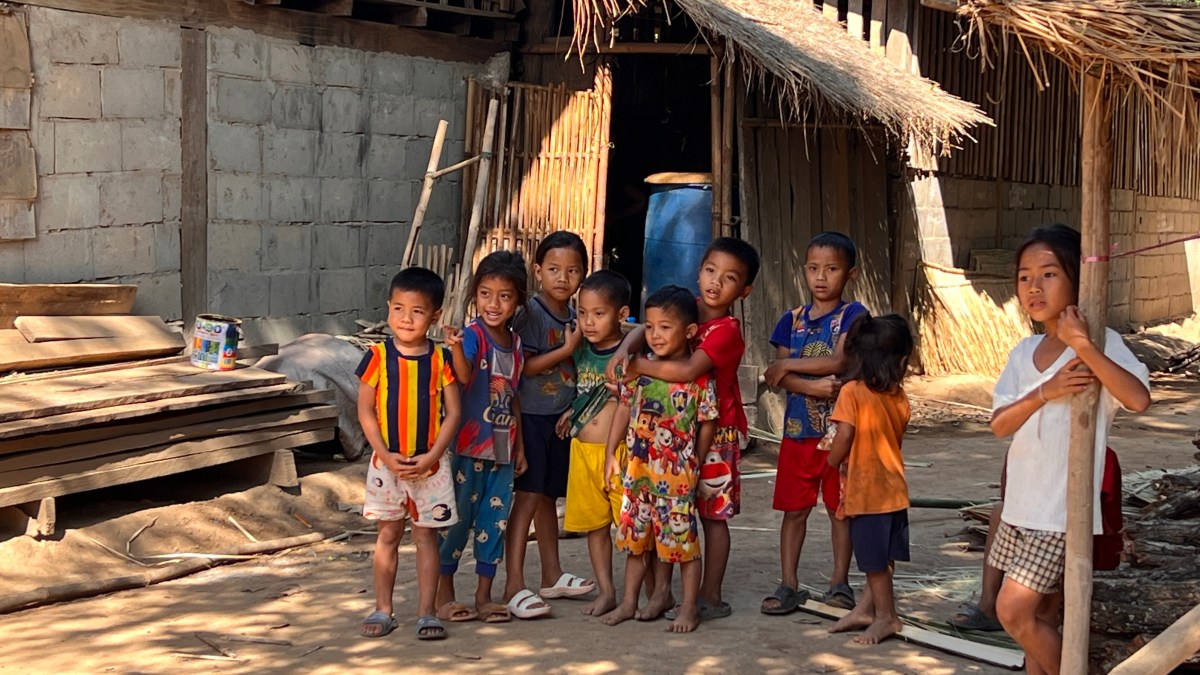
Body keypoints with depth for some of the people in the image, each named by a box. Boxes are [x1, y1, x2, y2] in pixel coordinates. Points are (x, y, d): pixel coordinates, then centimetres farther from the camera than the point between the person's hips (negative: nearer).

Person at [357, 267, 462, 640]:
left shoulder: (441, 359, -3)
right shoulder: (378, 357, -4)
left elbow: (453, 412, -3)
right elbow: (365, 411, -4)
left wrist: (431, 457, -12)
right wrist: (386, 456, -12)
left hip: (429, 464, 0)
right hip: (387, 462, 0)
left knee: (426, 536, 5)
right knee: (388, 535, 9)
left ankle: (426, 613, 11)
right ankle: (383, 610, 18)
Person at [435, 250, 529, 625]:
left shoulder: (515, 344, 8)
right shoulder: (473, 335, -12)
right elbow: (464, 376, -32)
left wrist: (519, 446, 15)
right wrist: (456, 348, -52)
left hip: (502, 449, 6)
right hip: (469, 444, -6)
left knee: (495, 520, 9)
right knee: (459, 517, 1)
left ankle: (484, 596, 19)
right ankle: (444, 593, 14)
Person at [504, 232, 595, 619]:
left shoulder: (577, 317, 10)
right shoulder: (531, 314, -12)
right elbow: (523, 367, -19)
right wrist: (567, 349, -18)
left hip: (561, 416, 7)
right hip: (530, 415, -7)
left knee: (549, 497, 17)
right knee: (528, 497, -10)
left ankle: (552, 575, 27)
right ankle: (514, 586, -9)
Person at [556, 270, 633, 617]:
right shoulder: (581, 352, 5)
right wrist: (572, 411, 7)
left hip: (620, 450, -6)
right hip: (583, 448, 6)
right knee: (595, 523, 12)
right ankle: (606, 591, 23)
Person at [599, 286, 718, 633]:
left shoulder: (698, 377, -10)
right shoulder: (640, 370, 3)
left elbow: (708, 423, -4)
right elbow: (625, 409, 11)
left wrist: (693, 463, -1)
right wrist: (610, 453, 8)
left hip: (677, 473, -5)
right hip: (638, 467, 5)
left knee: (682, 537, 1)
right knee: (636, 536, 14)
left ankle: (689, 606, 13)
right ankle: (629, 601, 26)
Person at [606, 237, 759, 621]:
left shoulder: (726, 330, -18)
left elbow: (688, 370, -30)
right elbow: (645, 331, -1)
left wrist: (641, 367, -20)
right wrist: (623, 351, -23)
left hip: (715, 431, -7)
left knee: (712, 513, 2)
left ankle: (711, 596, 10)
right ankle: (661, 591, 19)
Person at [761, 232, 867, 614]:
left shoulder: (852, 315, -3)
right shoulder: (793, 320, 8)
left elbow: (839, 361, -18)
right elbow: (779, 376, -1)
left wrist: (789, 365, -11)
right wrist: (812, 386, -19)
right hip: (798, 428, 3)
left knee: (840, 507, 8)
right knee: (794, 508, 7)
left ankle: (840, 582, 19)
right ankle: (789, 585, 14)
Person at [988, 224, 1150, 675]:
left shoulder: (1100, 342, -11)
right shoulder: (1024, 353, 7)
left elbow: (1138, 399, -29)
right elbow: (999, 424, -2)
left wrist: (1083, 344, -34)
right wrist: (1045, 391, -18)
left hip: (1063, 508, -7)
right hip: (1022, 504, 7)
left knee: (1014, 610, -10)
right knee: (1037, 618, 13)